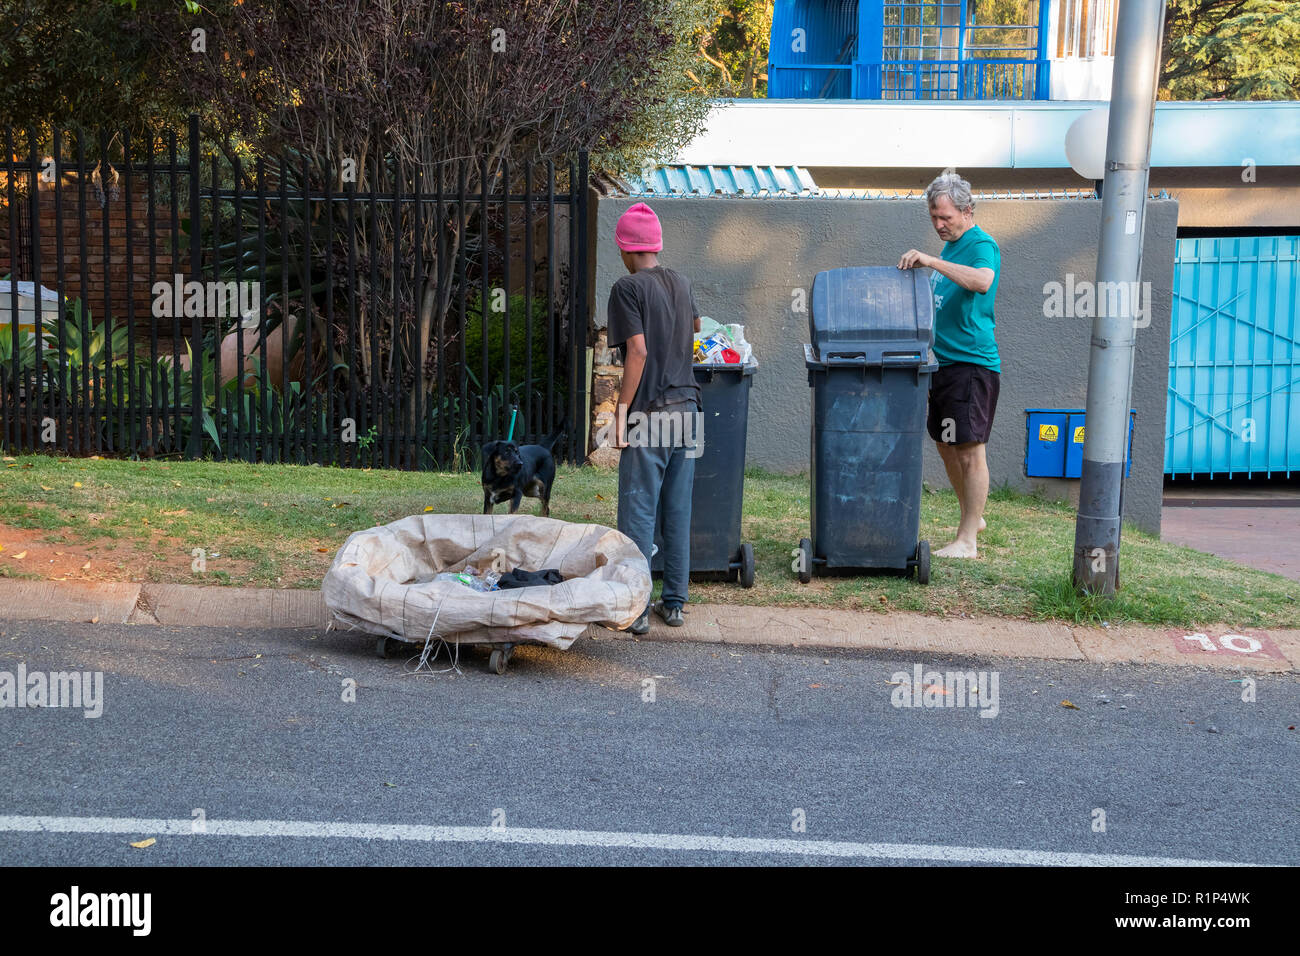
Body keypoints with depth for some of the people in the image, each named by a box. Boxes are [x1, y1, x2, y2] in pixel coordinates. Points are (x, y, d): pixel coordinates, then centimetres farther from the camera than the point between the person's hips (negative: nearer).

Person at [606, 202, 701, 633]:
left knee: (638, 512, -1)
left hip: (650, 414, -6)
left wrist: (622, 410, -13)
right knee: (678, 512, 11)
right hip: (687, 407, 6)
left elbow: (638, 351, -17)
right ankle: (674, 602, 17)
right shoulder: (681, 283, 12)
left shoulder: (628, 288, -9)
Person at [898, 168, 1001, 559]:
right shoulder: (950, 247, 16)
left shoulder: (981, 245, -11)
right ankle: (972, 517, 32)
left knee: (970, 452, -6)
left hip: (972, 364, -10)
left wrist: (930, 261, -35)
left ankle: (967, 541, -3)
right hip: (943, 362, 10)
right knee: (946, 445, 16)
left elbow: (982, 281, -34)